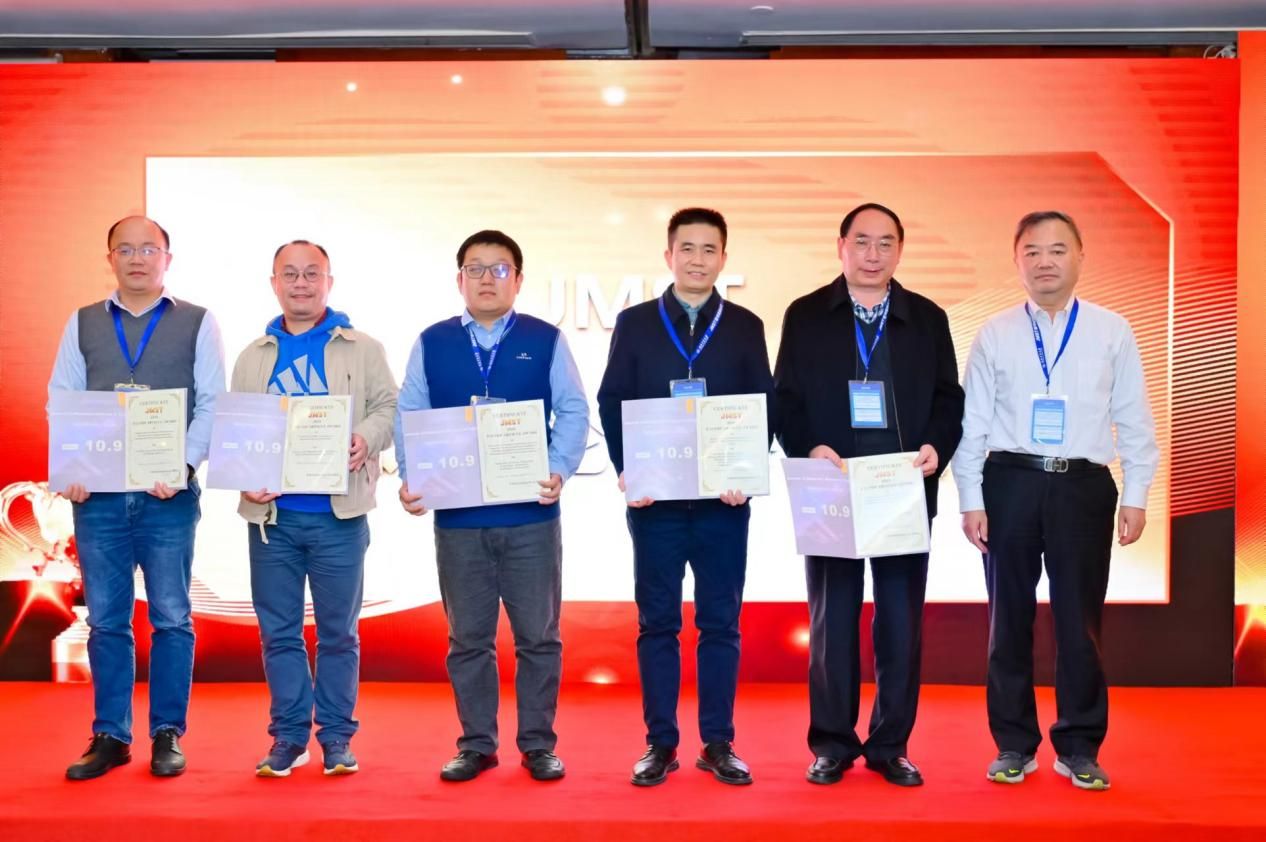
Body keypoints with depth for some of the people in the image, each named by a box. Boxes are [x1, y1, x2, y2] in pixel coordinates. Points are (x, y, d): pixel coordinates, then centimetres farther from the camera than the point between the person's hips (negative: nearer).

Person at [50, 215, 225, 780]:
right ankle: (110, 737, 15)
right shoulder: (82, 324, 13)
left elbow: (211, 404, -1)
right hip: (97, 493, 2)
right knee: (106, 620, 6)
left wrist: (182, 465, -15)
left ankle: (167, 735, 12)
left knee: (171, 618, 2)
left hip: (169, 494, -2)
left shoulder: (198, 323, 6)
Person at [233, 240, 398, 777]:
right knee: (278, 631, 7)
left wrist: (366, 437, -19)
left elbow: (389, 407, 2)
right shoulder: (253, 358, 14)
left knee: (338, 631, 5)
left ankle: (337, 735, 16)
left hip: (338, 514, -2)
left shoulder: (363, 350, 7)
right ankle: (289, 734, 19)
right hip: (272, 514, 2)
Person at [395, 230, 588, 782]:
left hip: (531, 515, -1)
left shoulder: (546, 341, 4)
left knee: (538, 635, 5)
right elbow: (409, 418, 5)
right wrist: (410, 478, -10)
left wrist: (560, 470, -15)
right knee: (468, 637, 9)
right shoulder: (431, 344, 8)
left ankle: (538, 745, 18)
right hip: (457, 516, 1)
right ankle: (476, 745, 21)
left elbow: (573, 412, 0)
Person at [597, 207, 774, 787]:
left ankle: (718, 743, 15)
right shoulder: (634, 324, 6)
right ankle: (660, 743, 14)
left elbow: (764, 408, 5)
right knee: (657, 624, 5)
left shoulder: (745, 327, 7)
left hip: (723, 500, 0)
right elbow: (611, 404, 3)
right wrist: (626, 470, -10)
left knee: (720, 624, 5)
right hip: (654, 498, 0)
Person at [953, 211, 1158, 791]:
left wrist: (1135, 496, 0)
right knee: (1010, 618, 8)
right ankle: (1014, 745, 21)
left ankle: (1080, 748, 21)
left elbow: (1134, 420, 5)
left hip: (1083, 485, 0)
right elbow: (973, 423, 3)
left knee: (1081, 620, 6)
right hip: (1010, 483, 0)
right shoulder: (994, 335, 4)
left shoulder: (1112, 331, 4)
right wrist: (971, 499, -2)